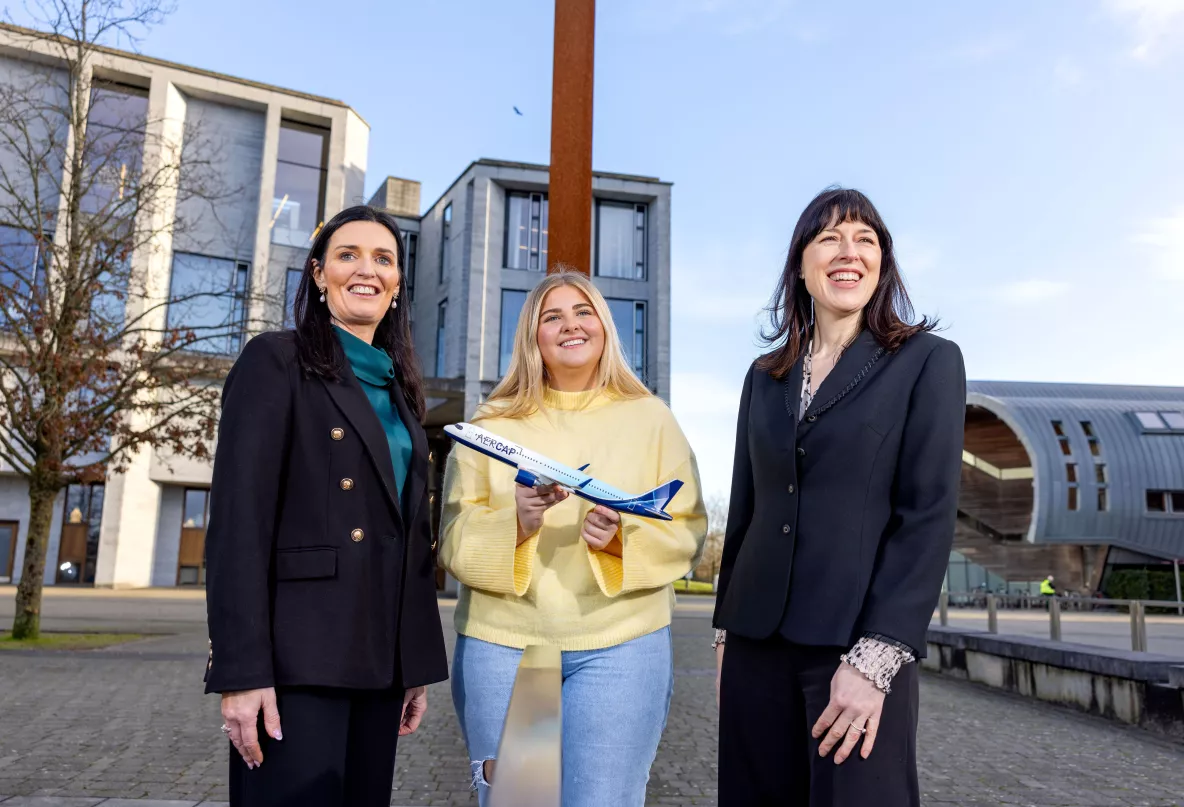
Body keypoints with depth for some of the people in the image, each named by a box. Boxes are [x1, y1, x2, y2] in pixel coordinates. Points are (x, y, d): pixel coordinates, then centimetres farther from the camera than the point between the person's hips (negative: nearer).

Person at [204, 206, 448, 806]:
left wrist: (418, 664, 12)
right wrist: (241, 672, -18)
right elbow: (238, 521, -11)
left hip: (378, 657, 6)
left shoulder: (397, 389, 16)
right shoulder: (276, 361, -2)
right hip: (298, 657, -6)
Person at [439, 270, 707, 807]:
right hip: (500, 643, 1)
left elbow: (686, 531, 1)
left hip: (620, 644, -1)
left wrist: (624, 538, -19)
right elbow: (454, 537, 1)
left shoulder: (650, 418, 5)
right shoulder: (492, 423, 5)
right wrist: (513, 521, -19)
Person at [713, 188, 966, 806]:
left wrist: (874, 658, -16)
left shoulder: (928, 361, -1)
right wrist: (724, 632, 12)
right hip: (755, 641, 4)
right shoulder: (765, 376, 11)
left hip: (857, 644, -4)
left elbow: (929, 515, -9)